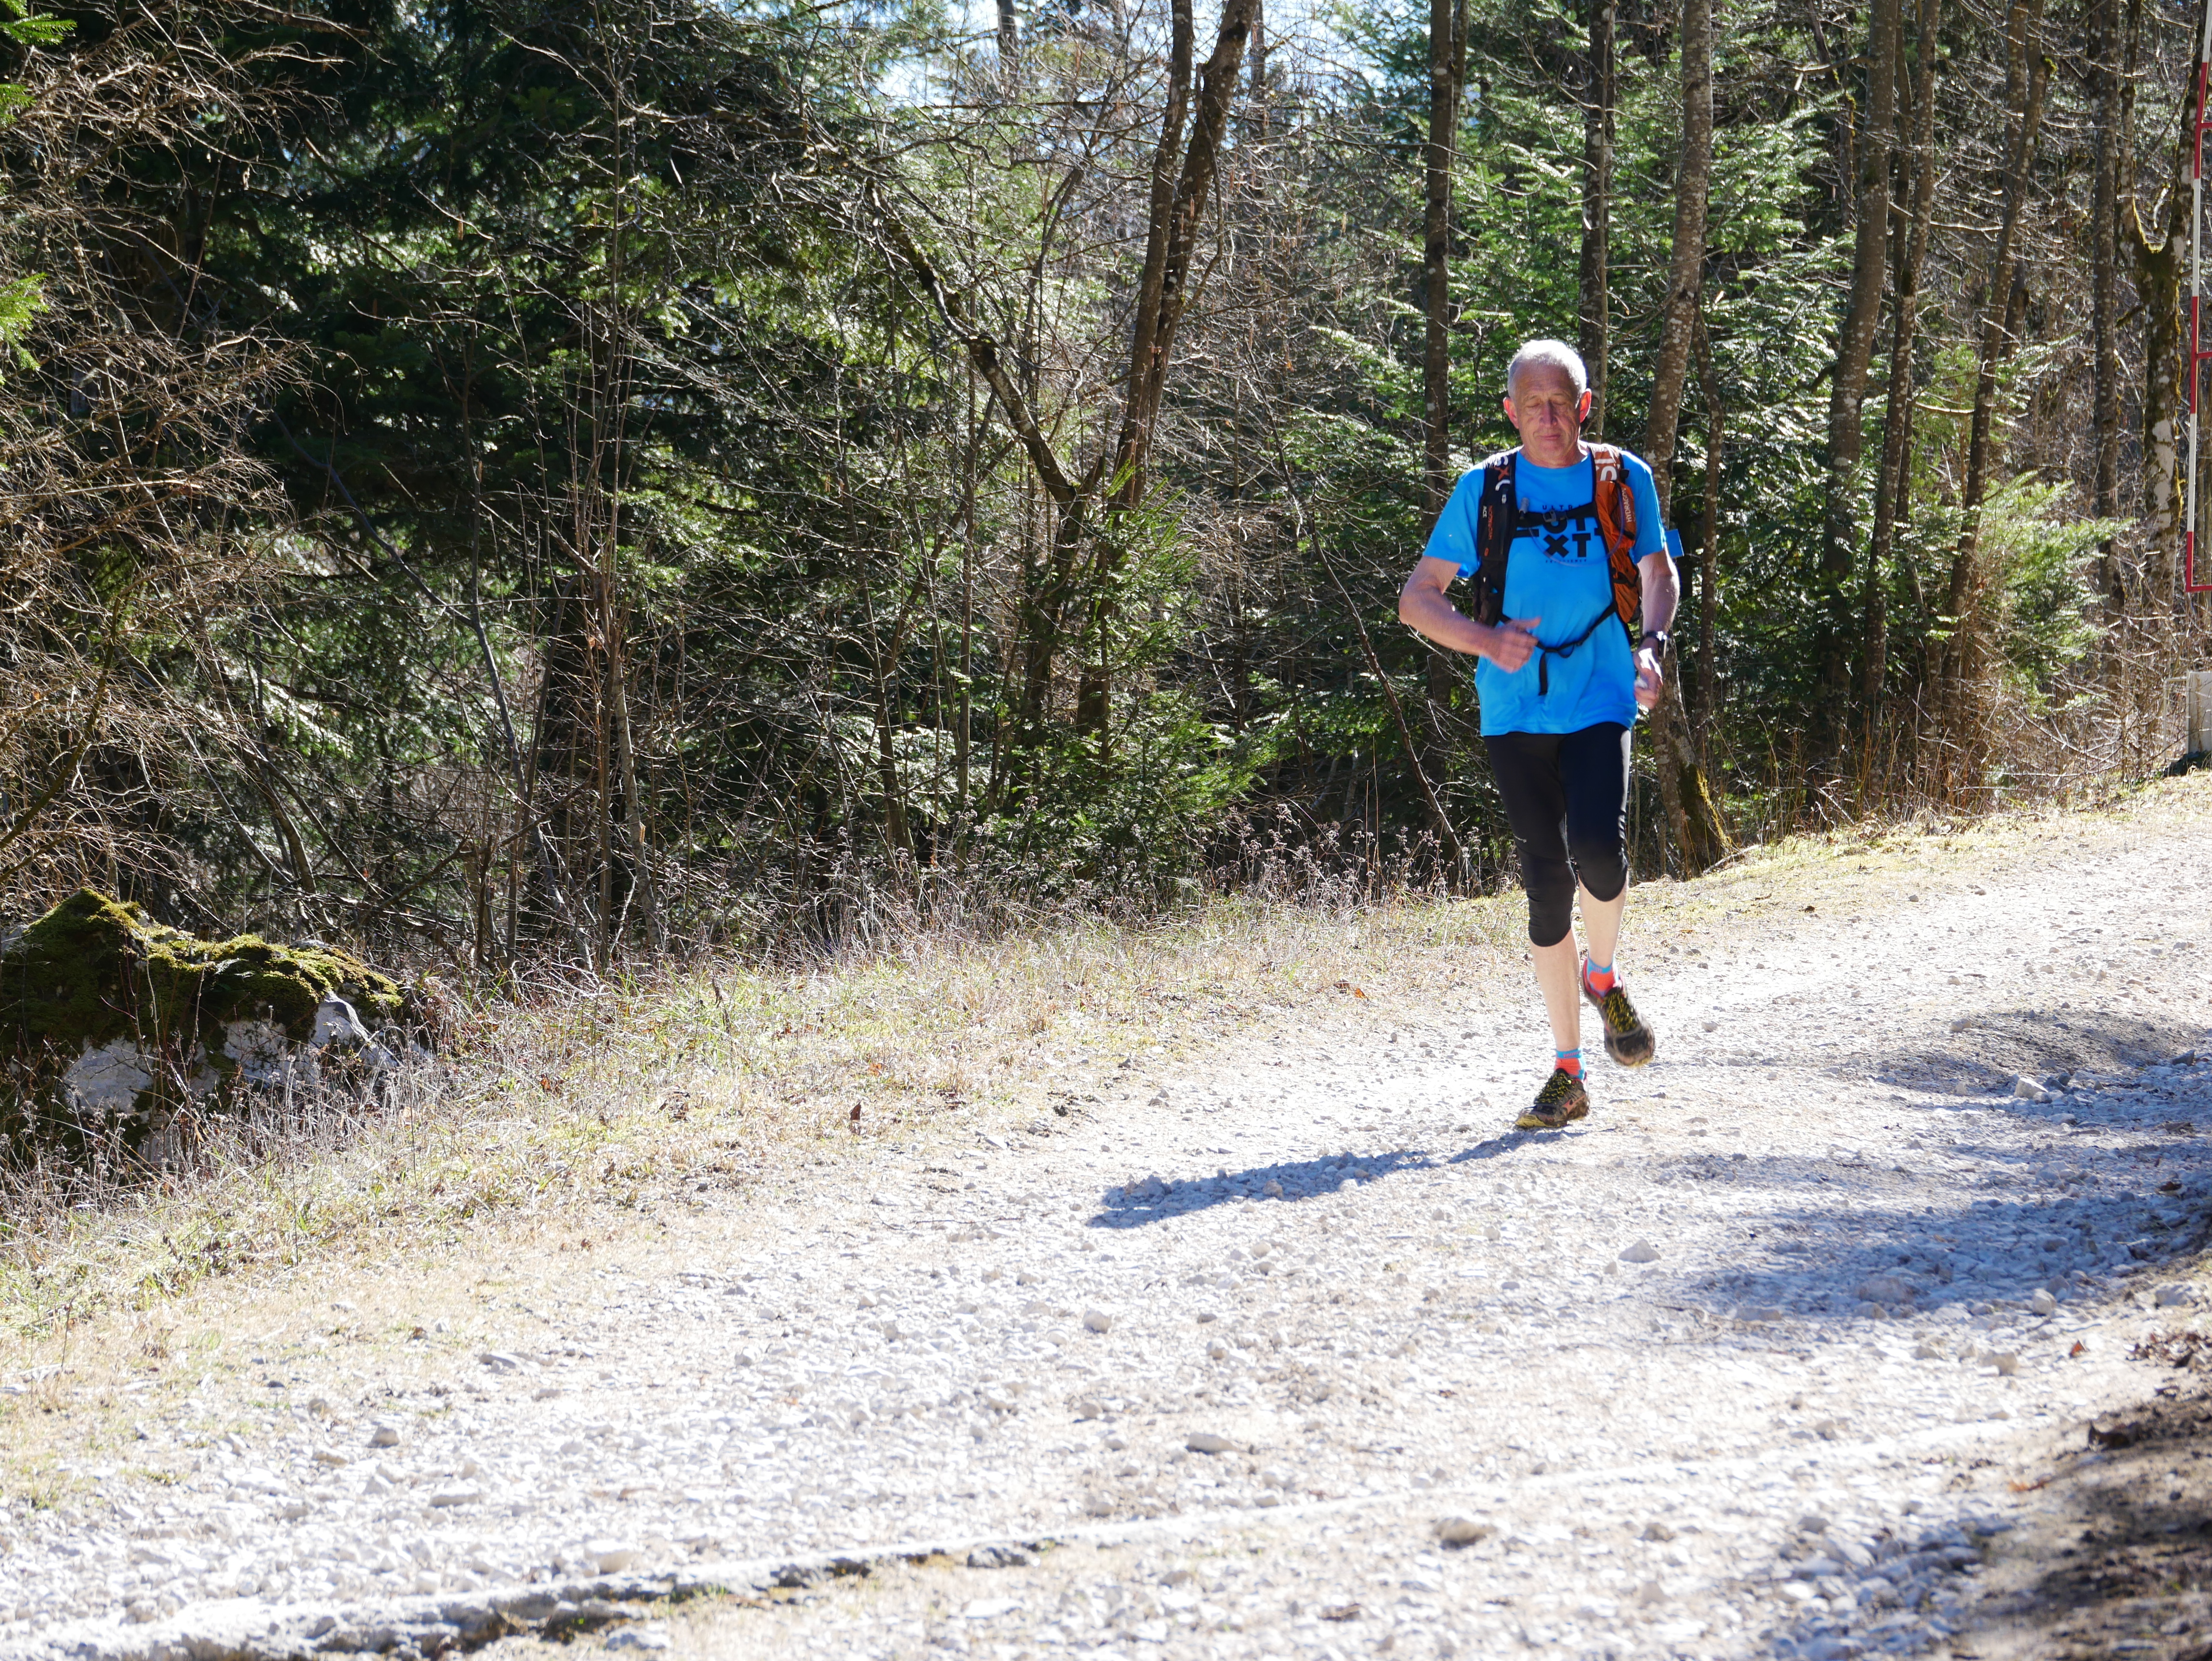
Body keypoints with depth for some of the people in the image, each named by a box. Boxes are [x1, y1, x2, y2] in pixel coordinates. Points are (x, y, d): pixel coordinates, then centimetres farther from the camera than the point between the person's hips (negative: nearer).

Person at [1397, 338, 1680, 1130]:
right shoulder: (1484, 491, 2)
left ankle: (1603, 976, 8)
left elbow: (1658, 570, 19)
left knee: (1597, 847, -24)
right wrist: (1487, 641, -14)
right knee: (1546, 883, 1)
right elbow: (1417, 599, 4)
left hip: (1600, 701, -1)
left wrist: (1651, 644, -1)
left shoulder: (1624, 481, 4)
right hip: (1517, 709, 1)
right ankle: (1567, 1073, 10)